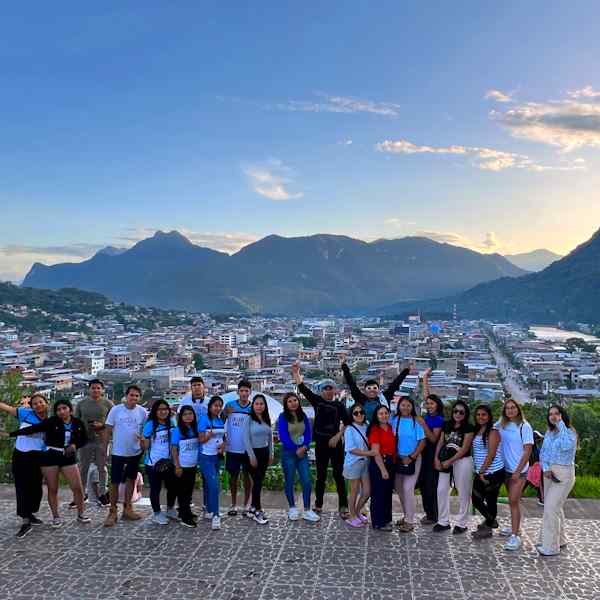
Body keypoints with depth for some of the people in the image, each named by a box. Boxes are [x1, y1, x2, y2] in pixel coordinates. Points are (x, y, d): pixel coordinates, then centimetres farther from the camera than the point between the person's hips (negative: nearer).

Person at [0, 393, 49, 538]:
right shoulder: (25, 413, -4)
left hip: (37, 456, 3)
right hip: (20, 455, -3)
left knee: (36, 487, 10)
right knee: (22, 487, -5)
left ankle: (30, 514, 31)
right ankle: (26, 521, -4)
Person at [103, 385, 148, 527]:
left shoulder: (142, 412, -4)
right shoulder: (116, 410, -10)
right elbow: (108, 431, -4)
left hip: (135, 452, 3)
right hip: (118, 452, -3)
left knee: (131, 479, 15)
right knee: (114, 482, 0)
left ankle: (127, 508, 28)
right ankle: (112, 512, 11)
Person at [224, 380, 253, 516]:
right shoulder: (230, 405, -3)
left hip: (248, 449, 0)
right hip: (232, 448, 0)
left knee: (248, 476, 8)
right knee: (233, 476, 10)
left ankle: (246, 505, 20)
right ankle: (234, 505, 23)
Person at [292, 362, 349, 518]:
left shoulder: (339, 405, 1)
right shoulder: (317, 401, 3)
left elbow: (347, 423, 0)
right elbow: (303, 388, -3)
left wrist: (337, 437, -10)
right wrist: (296, 373, -12)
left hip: (335, 443, -1)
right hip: (321, 444, 1)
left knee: (339, 475, 2)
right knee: (321, 475, 10)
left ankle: (343, 506, 7)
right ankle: (318, 505, 21)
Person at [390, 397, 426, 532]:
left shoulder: (416, 422, -9)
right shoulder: (394, 420, 1)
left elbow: (422, 442, -9)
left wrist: (411, 457, -13)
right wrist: (394, 455, -2)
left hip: (413, 459, -4)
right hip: (398, 459, 4)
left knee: (407, 489, -8)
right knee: (399, 488, 11)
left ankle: (410, 521, 3)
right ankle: (407, 515, 28)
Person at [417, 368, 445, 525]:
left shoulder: (439, 420, -12)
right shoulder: (428, 415, 6)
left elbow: (433, 439, -16)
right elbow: (426, 395, 12)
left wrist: (423, 425, -24)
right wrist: (425, 378, 13)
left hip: (433, 453, -7)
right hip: (424, 452, 7)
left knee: (431, 484, -2)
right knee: (423, 483, 10)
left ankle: (433, 516, 7)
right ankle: (428, 513, 19)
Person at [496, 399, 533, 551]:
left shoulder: (524, 426, -10)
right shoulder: (501, 425, 4)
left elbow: (527, 451, -11)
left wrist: (518, 471, -14)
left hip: (519, 470, -5)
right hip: (506, 468, 5)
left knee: (513, 501, -10)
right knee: (512, 500, 15)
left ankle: (515, 536, -8)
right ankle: (515, 527, 30)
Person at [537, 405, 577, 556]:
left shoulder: (569, 432, -10)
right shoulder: (549, 432, 10)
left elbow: (567, 446, -32)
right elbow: (543, 452, 9)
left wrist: (561, 425, -25)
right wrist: (545, 468, -8)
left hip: (564, 473, -7)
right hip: (550, 472, 7)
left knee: (551, 507, -10)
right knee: (556, 507, 16)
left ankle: (550, 547, -3)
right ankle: (560, 540, 31)